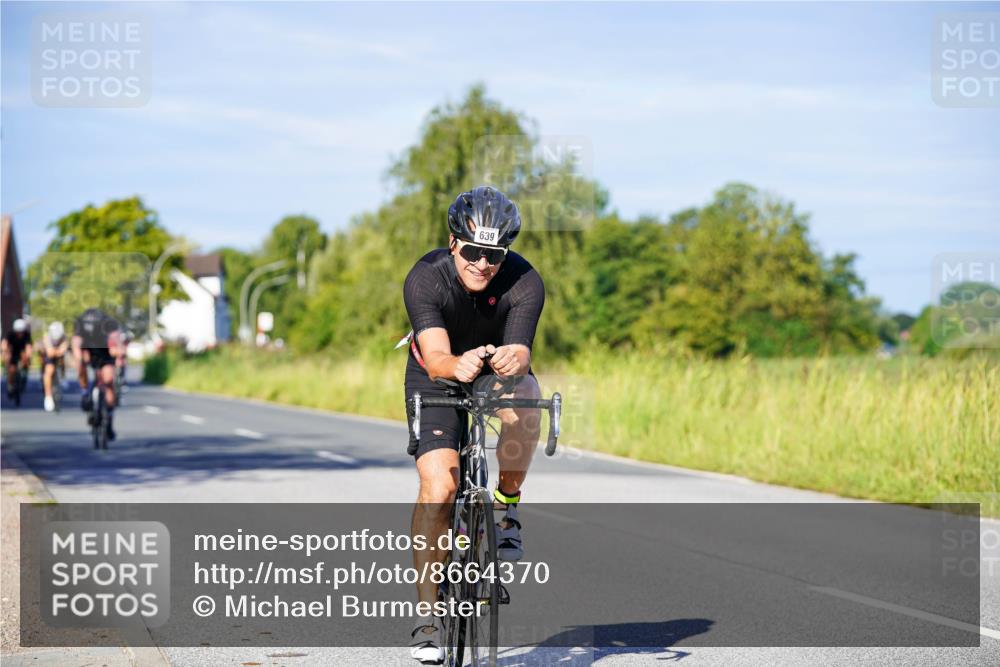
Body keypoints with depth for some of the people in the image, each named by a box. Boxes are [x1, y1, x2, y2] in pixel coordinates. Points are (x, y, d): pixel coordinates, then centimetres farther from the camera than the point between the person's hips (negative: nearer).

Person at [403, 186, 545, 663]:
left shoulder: (525, 283, -27)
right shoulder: (425, 279, -30)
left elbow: (520, 351, -38)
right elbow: (436, 357, -42)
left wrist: (512, 360, -62)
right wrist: (457, 366, -66)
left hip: (498, 371, 1)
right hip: (437, 378, -1)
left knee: (524, 403, -35)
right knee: (438, 486, -20)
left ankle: (507, 506, -9)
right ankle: (428, 616, -12)